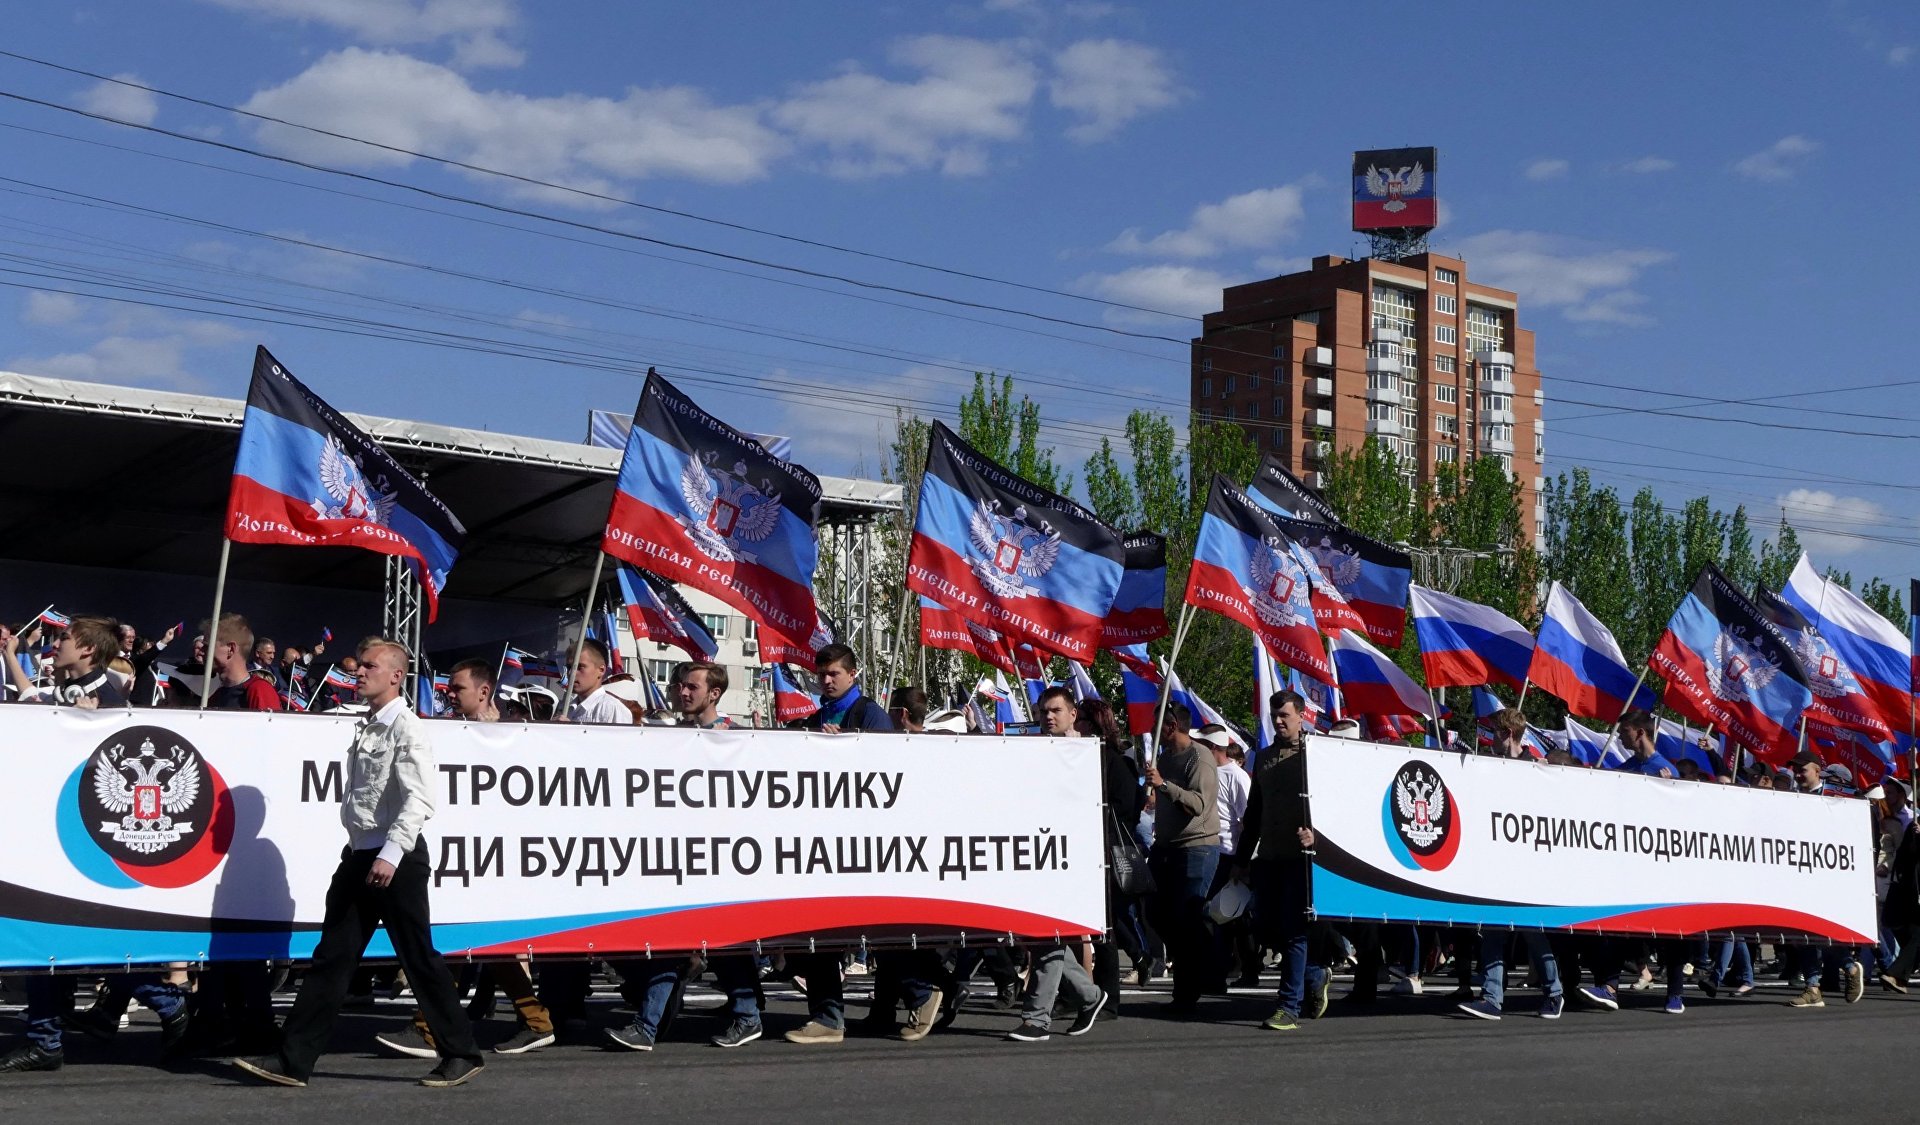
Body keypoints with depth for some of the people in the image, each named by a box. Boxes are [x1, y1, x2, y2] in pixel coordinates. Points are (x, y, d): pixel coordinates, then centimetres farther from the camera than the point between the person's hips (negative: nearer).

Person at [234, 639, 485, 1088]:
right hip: (359, 856, 8)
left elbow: (419, 800, -22)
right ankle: (293, 1060, 8)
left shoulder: (407, 730, -12)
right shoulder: (365, 728, 13)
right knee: (331, 958, 6)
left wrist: (391, 855, -28)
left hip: (398, 862, -8)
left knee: (419, 959, -1)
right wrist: (360, 849, 16)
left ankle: (461, 1054, 11)